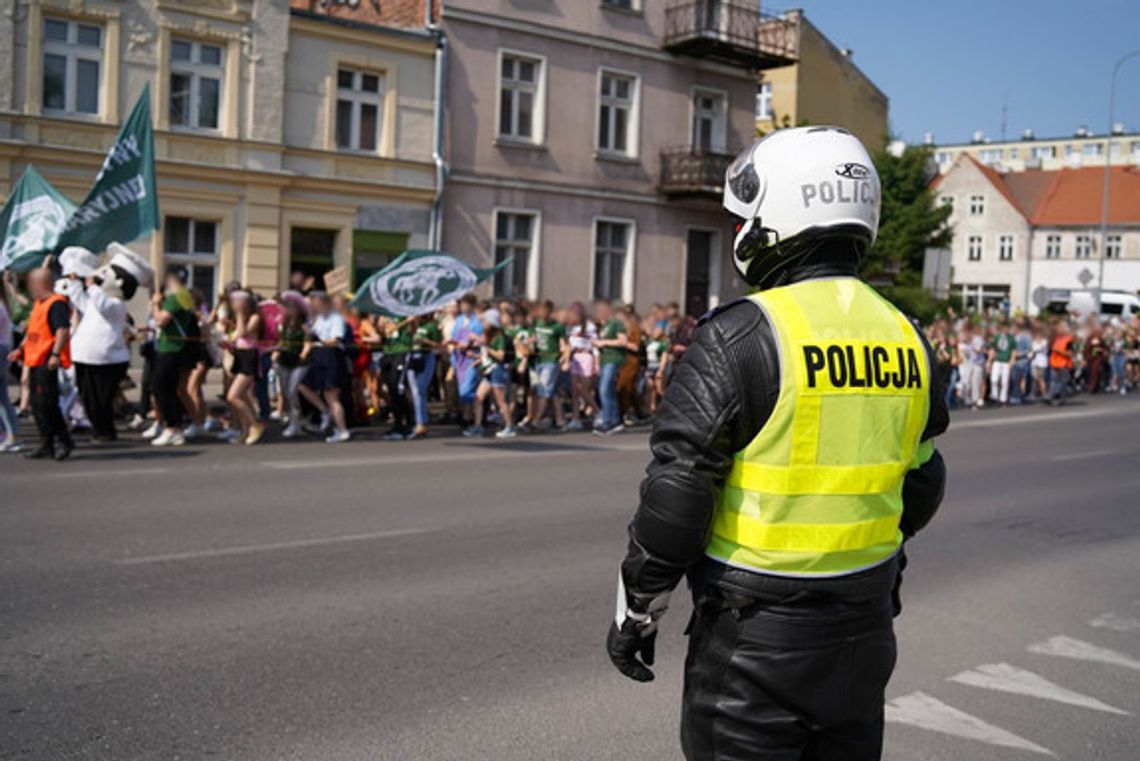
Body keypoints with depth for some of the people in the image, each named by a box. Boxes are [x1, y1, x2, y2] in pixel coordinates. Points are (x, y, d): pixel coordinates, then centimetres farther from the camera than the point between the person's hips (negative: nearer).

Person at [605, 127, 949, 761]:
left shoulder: (740, 337, -17)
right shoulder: (905, 338, 3)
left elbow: (677, 488, -16)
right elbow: (922, 487, 13)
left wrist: (637, 607, -5)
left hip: (755, 632, -6)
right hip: (865, 627, 6)